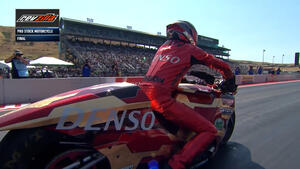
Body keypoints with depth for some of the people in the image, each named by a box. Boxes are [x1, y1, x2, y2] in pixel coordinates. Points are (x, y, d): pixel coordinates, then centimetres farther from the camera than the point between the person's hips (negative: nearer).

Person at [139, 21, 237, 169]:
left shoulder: (163, 47, 25)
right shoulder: (190, 49, 7)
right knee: (209, 131, -3)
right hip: (161, 99, -8)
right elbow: (221, 65, 14)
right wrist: (230, 82, 32)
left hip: (142, 91, 8)